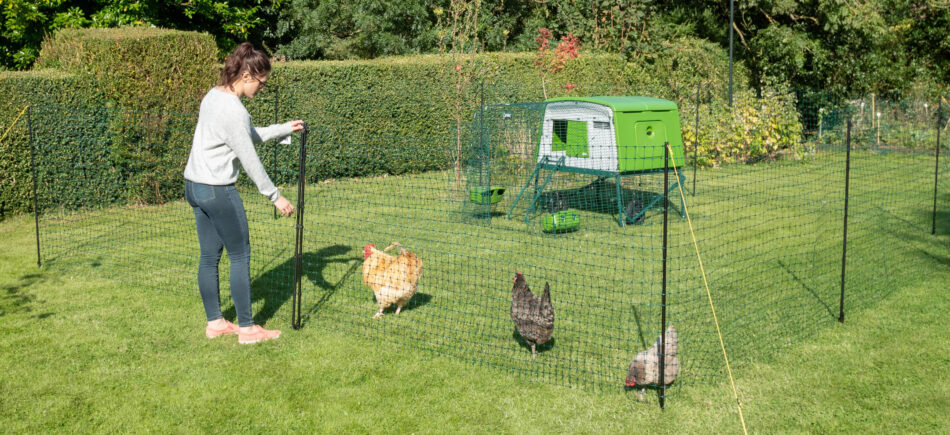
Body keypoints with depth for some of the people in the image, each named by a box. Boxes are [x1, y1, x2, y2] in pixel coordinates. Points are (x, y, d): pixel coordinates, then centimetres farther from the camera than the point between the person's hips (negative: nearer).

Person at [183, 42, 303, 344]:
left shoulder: (213, 96, 9)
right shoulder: (233, 110, -20)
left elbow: (250, 135, 20)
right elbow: (249, 160, -17)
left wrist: (285, 129, 23)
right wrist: (275, 196, -10)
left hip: (194, 185, 10)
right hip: (217, 190, -10)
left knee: (209, 256, 14)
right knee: (240, 255, 1)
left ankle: (214, 322, 23)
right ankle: (247, 328, 7)